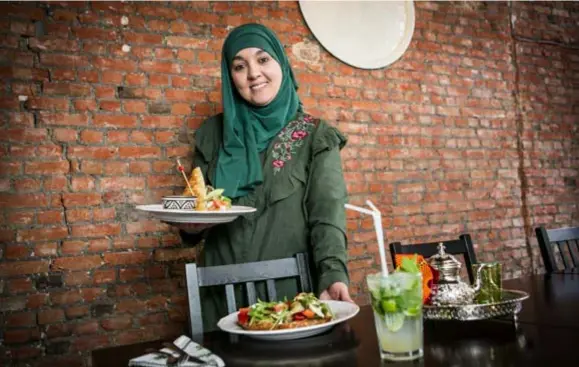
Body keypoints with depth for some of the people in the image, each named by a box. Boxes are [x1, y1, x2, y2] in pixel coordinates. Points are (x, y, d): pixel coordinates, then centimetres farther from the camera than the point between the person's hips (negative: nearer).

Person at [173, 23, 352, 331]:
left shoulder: (315, 137, -2)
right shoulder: (213, 134, 6)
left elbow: (327, 213, -12)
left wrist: (333, 275, -28)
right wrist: (190, 225, -10)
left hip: (292, 288, -2)